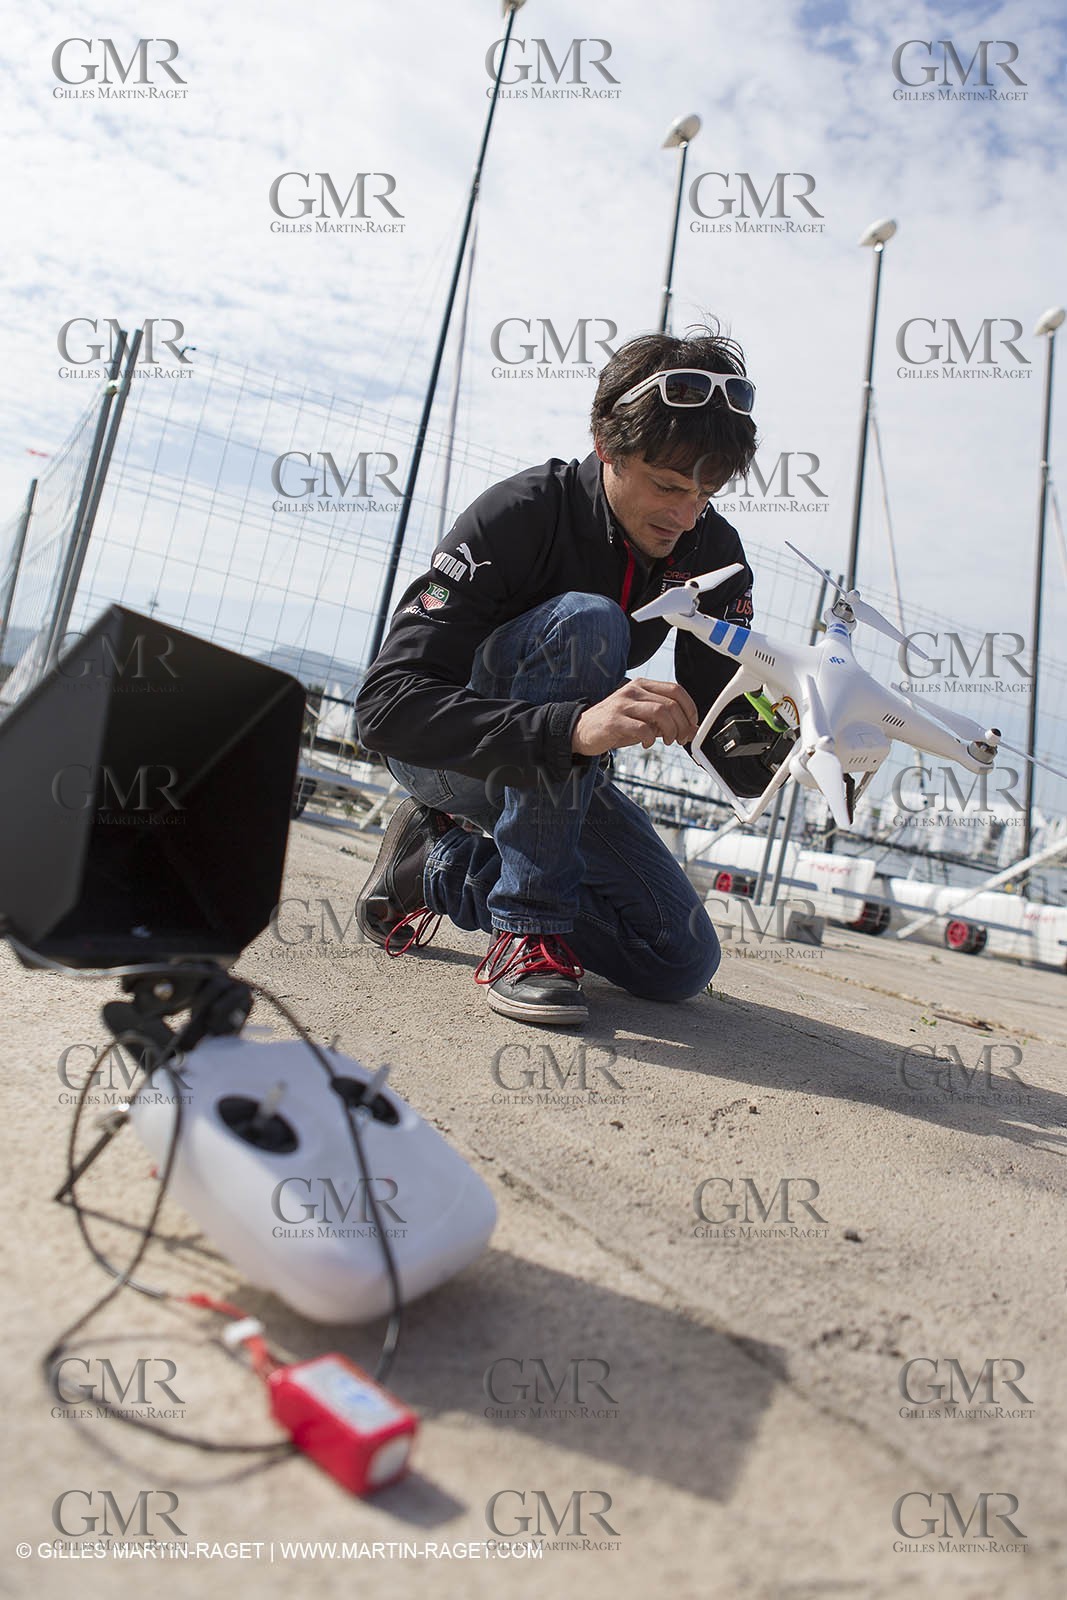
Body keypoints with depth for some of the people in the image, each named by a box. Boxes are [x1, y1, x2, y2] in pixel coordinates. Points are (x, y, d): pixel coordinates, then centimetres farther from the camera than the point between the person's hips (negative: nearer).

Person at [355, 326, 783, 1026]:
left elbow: (722, 717, -12)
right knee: (584, 621, -34)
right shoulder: (520, 515, -27)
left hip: (560, 773, 6)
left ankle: (441, 864, 8)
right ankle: (530, 927, -26)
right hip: (446, 751, -5)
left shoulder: (713, 553, -10)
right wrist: (573, 727, -51)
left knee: (682, 963, -5)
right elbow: (386, 704, -37)